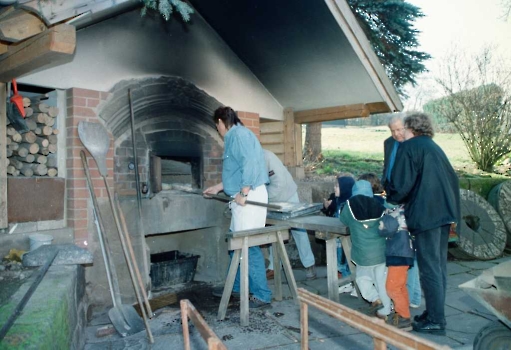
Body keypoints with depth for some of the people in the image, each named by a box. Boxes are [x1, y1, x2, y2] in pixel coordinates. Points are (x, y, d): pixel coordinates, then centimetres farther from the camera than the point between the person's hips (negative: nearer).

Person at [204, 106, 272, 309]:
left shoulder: (239, 134, -10)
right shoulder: (234, 137, 21)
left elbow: (250, 164, -23)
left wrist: (243, 193, -22)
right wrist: (217, 188, 33)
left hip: (250, 197, -10)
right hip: (242, 197, 10)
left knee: (249, 246, -7)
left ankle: (262, 295, 2)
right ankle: (236, 286, 30)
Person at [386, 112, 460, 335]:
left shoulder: (408, 147, -6)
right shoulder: (435, 148, 19)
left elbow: (400, 185, -11)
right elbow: (452, 179, 21)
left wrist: (390, 198, 9)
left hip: (425, 214, -8)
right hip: (444, 213, 9)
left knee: (429, 268, -2)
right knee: (439, 265, 14)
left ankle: (435, 321, 6)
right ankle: (436, 312, 25)